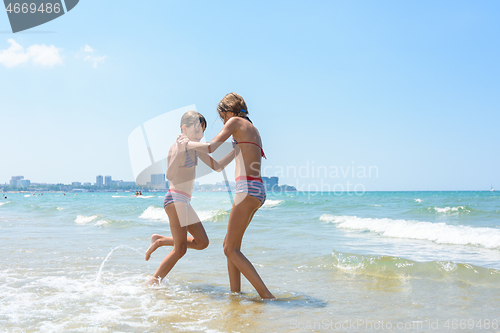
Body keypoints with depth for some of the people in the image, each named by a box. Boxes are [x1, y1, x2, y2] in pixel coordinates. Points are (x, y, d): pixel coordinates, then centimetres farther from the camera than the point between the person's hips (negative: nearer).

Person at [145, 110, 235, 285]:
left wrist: (237, 150, 9)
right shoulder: (176, 147, -13)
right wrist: (179, 151, -37)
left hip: (184, 201, 9)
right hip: (175, 198, -9)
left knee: (202, 242, 12)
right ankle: (153, 283, -1)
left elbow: (217, 166, 17)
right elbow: (169, 175, -26)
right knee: (180, 249, -10)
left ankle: (160, 240, 20)